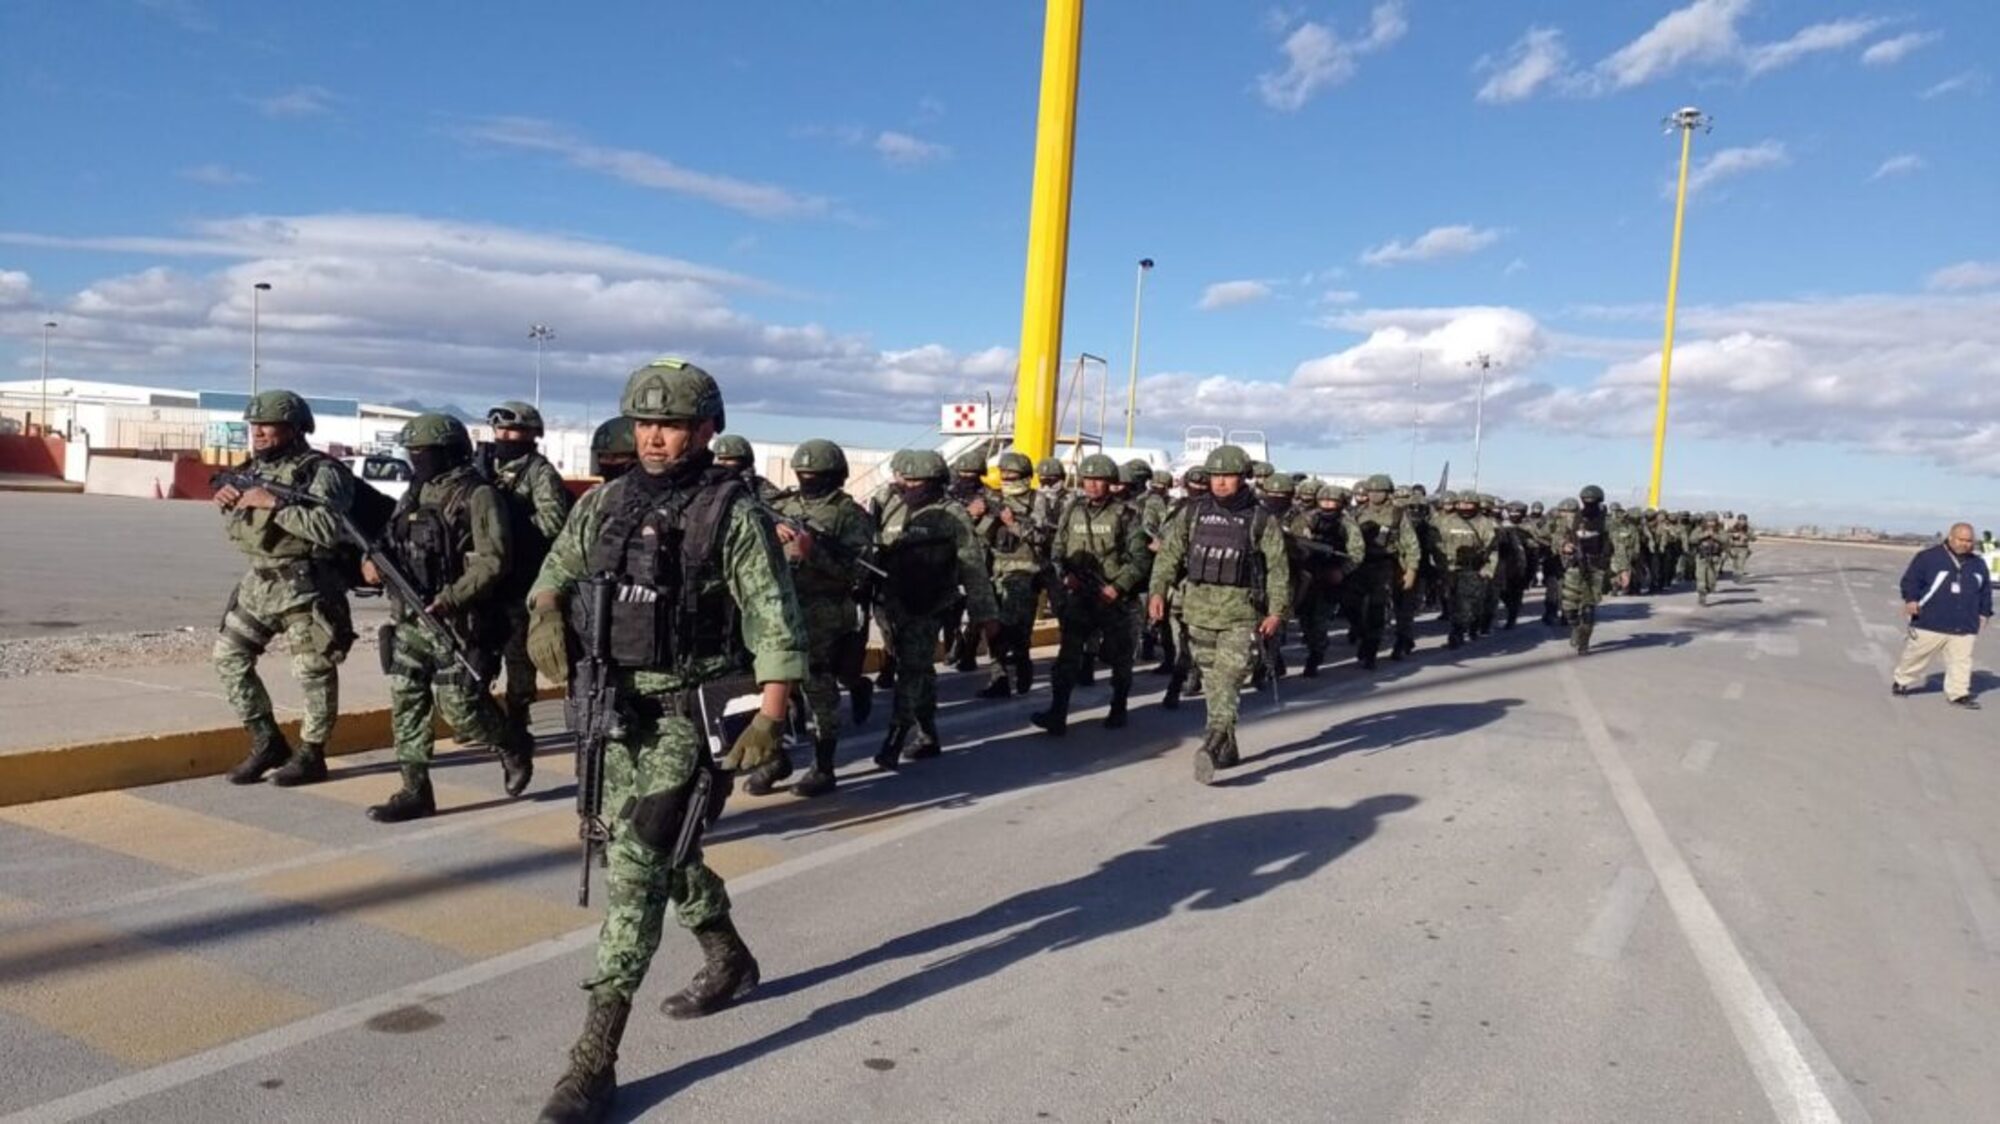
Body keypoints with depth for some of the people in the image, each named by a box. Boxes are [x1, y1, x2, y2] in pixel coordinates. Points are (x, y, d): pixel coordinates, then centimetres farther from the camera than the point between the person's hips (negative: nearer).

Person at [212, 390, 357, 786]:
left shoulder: (321, 472, -12)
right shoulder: (255, 469, 13)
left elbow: (329, 528, -26)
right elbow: (236, 530, 21)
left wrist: (275, 504, -25)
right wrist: (228, 504, 0)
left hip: (305, 585, -8)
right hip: (258, 580, 8)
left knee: (313, 671, -1)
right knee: (228, 655, 7)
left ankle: (312, 755, 12)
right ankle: (267, 742, 17)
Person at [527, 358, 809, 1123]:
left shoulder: (733, 512, -10)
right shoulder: (604, 502, 7)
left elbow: (775, 624, -12)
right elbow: (556, 573, 19)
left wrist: (768, 719, -20)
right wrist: (547, 615, -4)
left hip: (685, 711, -7)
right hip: (609, 705, 7)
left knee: (636, 869, -10)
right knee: (658, 851, 21)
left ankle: (596, 1057, -3)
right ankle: (729, 961, 45)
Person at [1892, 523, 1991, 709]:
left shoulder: (1978, 564, 14)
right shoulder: (1928, 557, -3)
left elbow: (1986, 591, 22)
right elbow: (1911, 579, -4)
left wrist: (1984, 613, 17)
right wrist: (1911, 599, -17)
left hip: (1965, 626, 4)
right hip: (1930, 622, -4)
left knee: (1961, 660, 1)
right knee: (1917, 655, 5)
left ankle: (1958, 693, 7)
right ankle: (1901, 681, 21)